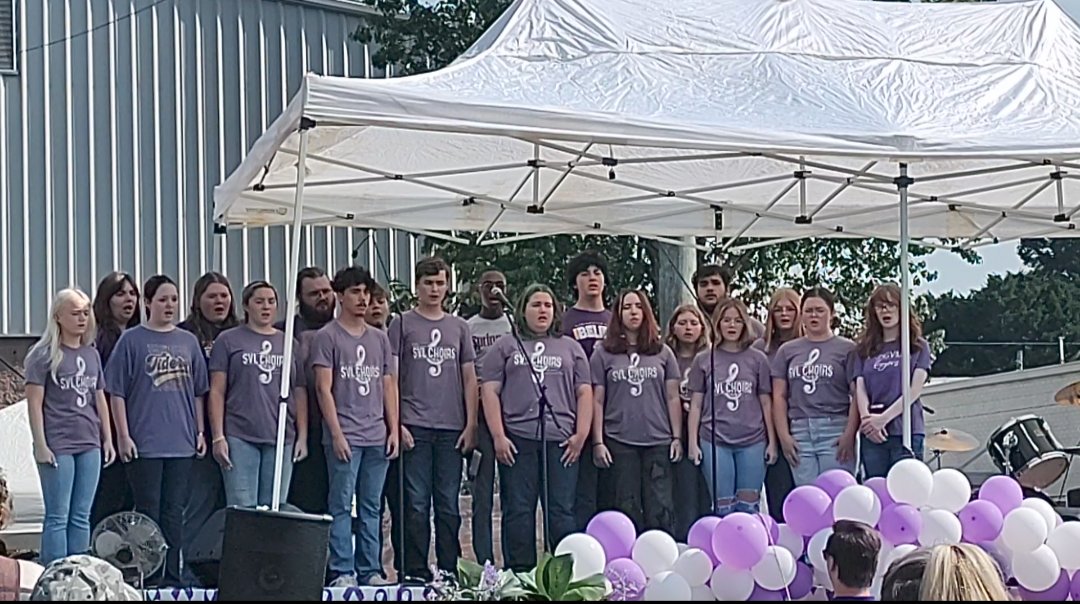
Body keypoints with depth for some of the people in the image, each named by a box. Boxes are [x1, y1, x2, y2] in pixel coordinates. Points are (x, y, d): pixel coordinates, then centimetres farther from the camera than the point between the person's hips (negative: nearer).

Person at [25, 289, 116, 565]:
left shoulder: (92, 354, 14)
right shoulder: (44, 354, -3)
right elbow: (34, 403, -7)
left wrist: (108, 439, 14)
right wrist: (41, 445, -12)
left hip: (89, 445, 6)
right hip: (58, 446, -5)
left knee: (81, 517, 7)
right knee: (58, 517, -4)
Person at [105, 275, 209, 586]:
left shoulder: (188, 341, 11)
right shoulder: (132, 340, -1)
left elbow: (198, 392, 16)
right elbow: (117, 392, -3)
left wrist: (200, 432, 11)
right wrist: (124, 436, -8)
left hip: (182, 443, 4)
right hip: (144, 442, -4)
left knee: (174, 513, 7)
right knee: (148, 512, 0)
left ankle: (172, 577, 13)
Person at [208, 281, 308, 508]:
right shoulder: (228, 340, 4)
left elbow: (300, 393, 13)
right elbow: (217, 392, 1)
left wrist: (302, 436, 5)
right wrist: (218, 437, -6)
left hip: (282, 438, 3)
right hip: (240, 438, -3)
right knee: (242, 512, -6)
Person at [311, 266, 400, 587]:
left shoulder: (380, 339, 16)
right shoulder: (327, 337, -1)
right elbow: (324, 389, -6)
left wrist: (394, 430, 8)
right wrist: (337, 434, -12)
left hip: (377, 438, 5)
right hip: (344, 437, -5)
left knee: (372, 508, 8)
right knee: (341, 506, -5)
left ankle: (370, 571, 12)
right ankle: (342, 571, -3)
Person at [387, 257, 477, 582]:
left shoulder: (459, 327, 13)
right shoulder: (402, 324, 4)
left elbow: (470, 379, 13)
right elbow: (390, 377, 1)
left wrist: (471, 424, 4)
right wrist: (395, 423, -7)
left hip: (452, 428, 3)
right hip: (415, 426, -3)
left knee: (449, 505, 6)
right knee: (416, 504, -2)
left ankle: (449, 572, 12)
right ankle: (416, 573, 3)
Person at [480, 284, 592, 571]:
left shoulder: (570, 348, 18)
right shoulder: (505, 346, 12)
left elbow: (584, 393, 13)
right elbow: (490, 391, 4)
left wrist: (581, 434, 1)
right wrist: (498, 436, -5)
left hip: (561, 440, 1)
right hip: (518, 440, -1)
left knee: (563, 510, -2)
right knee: (518, 510, -1)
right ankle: (519, 575, 3)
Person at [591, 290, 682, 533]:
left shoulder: (662, 353, 11)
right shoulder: (604, 353, 7)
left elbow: (672, 397, 10)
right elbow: (597, 401, 5)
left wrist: (677, 437, 3)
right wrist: (598, 442, -2)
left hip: (659, 441, 1)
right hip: (620, 442, -1)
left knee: (661, 511, -4)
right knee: (628, 511, 2)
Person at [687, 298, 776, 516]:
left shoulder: (757, 359, 7)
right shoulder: (704, 360, 6)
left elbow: (766, 403, 9)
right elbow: (696, 404, 7)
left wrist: (772, 441, 6)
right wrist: (693, 442, 2)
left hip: (752, 441, 0)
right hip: (715, 441, 0)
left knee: (749, 506, 1)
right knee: (723, 506, 1)